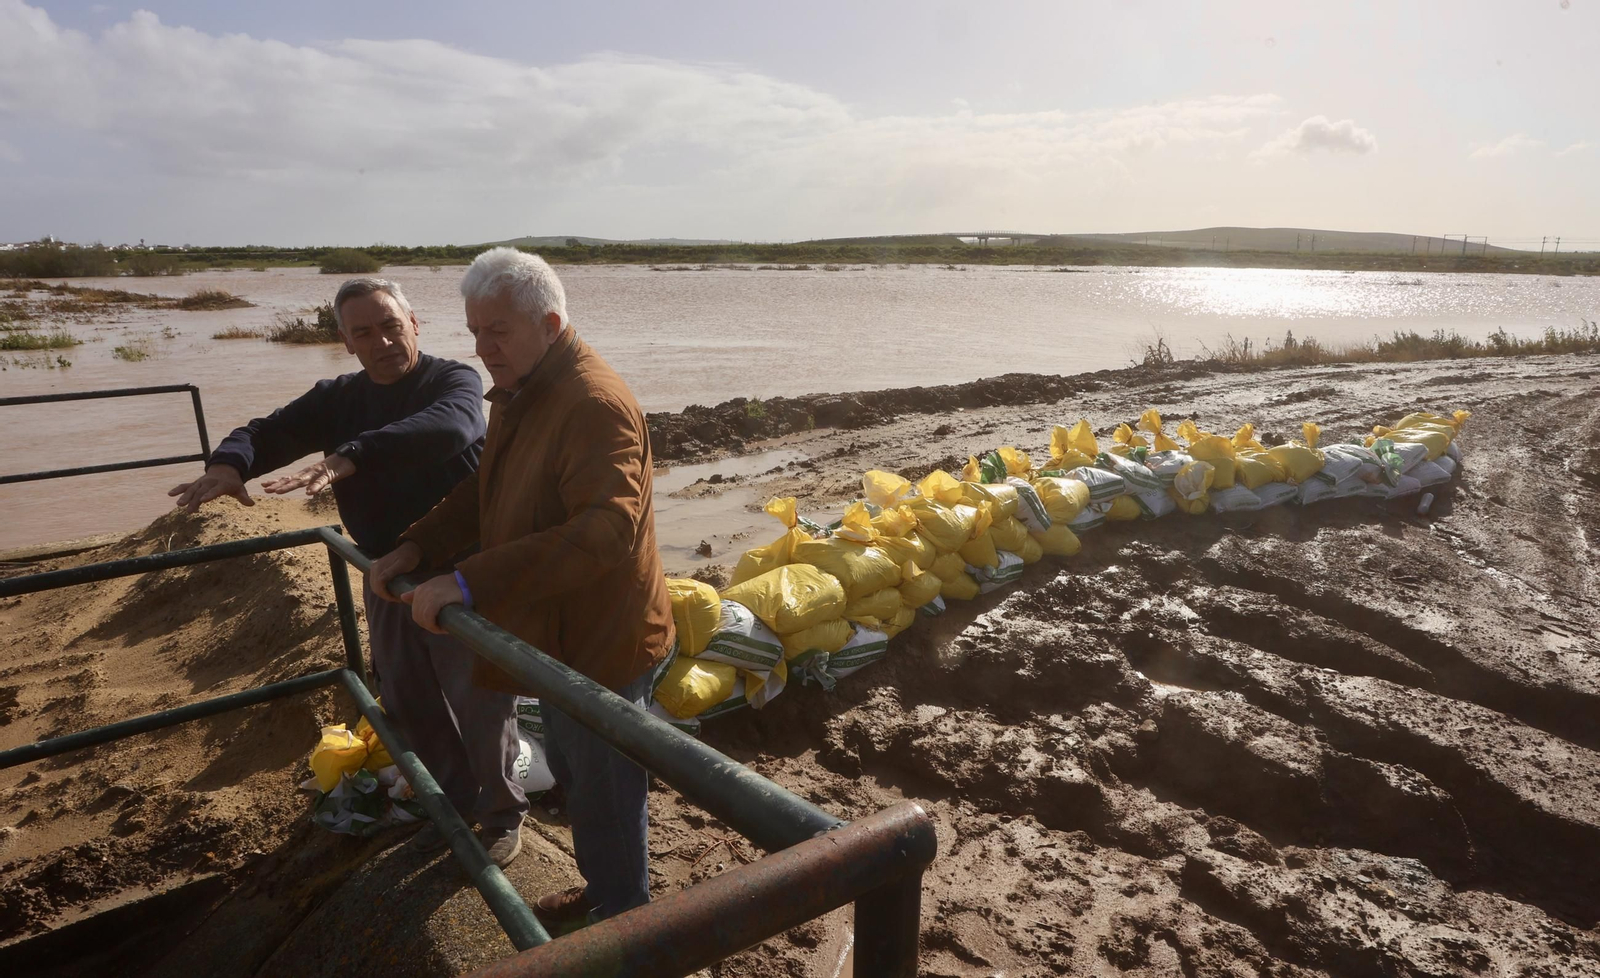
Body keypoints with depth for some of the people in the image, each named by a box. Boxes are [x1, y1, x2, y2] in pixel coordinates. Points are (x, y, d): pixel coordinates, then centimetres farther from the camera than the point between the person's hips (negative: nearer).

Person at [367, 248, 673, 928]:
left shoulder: (594, 404, -27)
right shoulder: (518, 394, 9)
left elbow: (604, 531, -38)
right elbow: (484, 491, 19)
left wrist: (472, 583, -39)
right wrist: (418, 546, 3)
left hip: (600, 642, -10)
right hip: (558, 635, 10)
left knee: (604, 795, 9)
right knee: (571, 774, 26)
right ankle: (602, 891, 49)